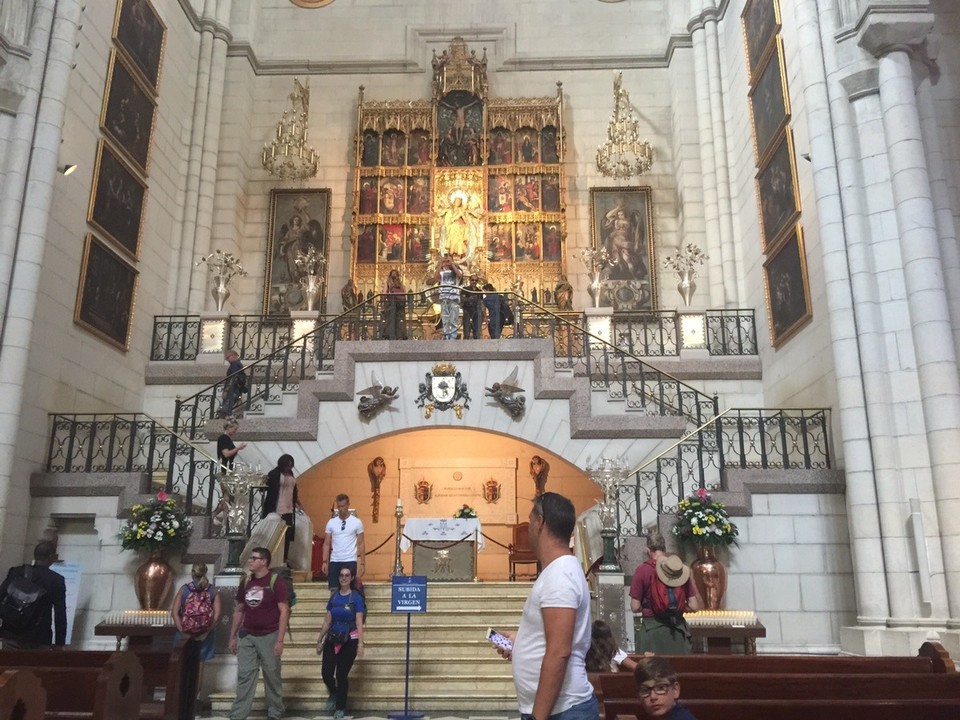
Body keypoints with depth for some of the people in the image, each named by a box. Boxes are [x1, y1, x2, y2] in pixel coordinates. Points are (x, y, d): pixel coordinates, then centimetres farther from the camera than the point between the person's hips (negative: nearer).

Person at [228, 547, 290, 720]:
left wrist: (280, 640, -17)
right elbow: (239, 610, 15)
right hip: (247, 636, 5)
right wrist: (233, 636, 13)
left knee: (272, 677, 6)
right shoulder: (246, 582, 6)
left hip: (269, 636, -4)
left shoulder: (276, 582, -11)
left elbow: (284, 611, -13)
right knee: (244, 676, 4)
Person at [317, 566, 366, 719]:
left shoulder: (356, 597, -6)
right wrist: (319, 640, 11)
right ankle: (333, 695, 30)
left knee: (341, 675, 1)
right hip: (332, 639, 3)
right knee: (326, 673, -4)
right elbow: (327, 621, 11)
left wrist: (360, 643, -16)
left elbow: (359, 623, -9)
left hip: (349, 641, -3)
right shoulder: (334, 597, 5)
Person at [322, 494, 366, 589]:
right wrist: (325, 561, -3)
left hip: (350, 561, -2)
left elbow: (360, 544, 1)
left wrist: (362, 563, -3)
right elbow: (327, 544, 6)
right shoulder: (331, 522, 4)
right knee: (333, 589, 3)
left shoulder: (356, 522, -1)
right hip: (334, 561, 2)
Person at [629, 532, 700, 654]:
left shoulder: (643, 569, -7)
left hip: (651, 628, -3)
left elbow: (635, 607, -8)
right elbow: (694, 606, 1)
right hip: (678, 629, 3)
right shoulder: (681, 568, 2)